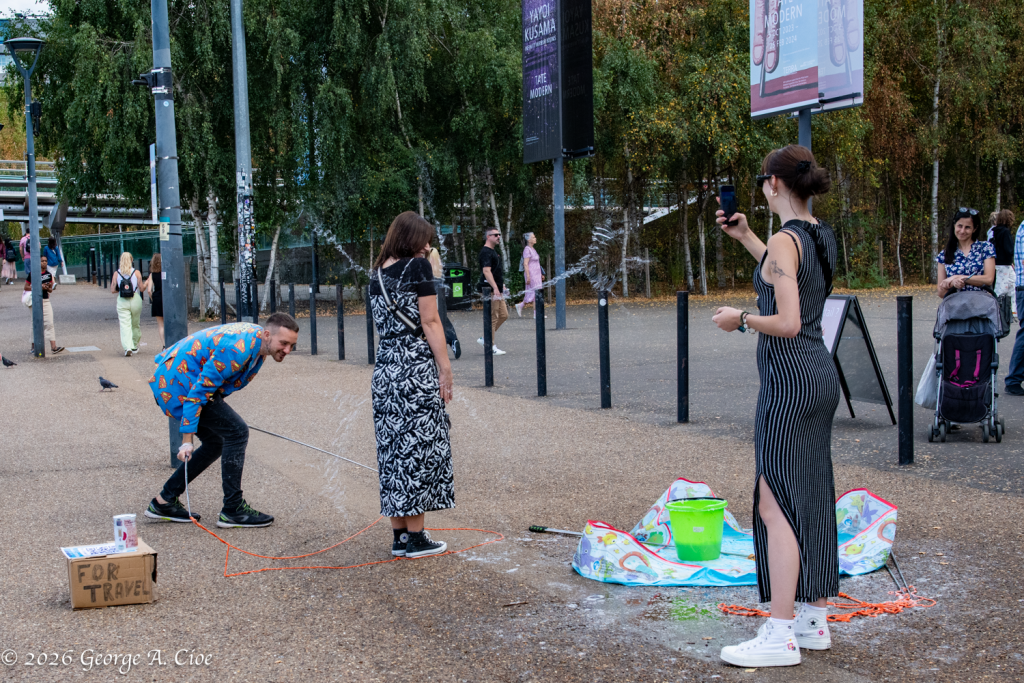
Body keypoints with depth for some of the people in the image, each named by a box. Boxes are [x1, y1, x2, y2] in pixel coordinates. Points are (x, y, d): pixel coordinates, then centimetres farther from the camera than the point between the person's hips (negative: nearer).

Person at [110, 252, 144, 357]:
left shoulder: (116, 273, 0)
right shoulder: (136, 273, -4)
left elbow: (113, 290, 0)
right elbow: (141, 287, -7)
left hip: (122, 301, 0)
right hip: (135, 300, 0)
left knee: (125, 325, -4)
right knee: (135, 324, 15)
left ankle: (127, 347, -19)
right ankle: (135, 346, 25)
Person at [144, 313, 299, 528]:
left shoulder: (256, 342, 4)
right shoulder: (238, 349, -27)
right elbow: (199, 391, -26)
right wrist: (187, 439, -24)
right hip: (178, 383, -10)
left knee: (216, 442, 14)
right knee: (237, 432, -13)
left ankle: (164, 502, 20)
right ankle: (233, 511, -6)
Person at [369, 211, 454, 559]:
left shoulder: (377, 273, 14)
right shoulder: (417, 267, -7)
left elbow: (383, 324, 15)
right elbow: (430, 322, -10)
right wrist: (446, 368, -7)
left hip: (385, 369, 7)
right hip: (417, 367, -7)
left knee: (393, 448, 9)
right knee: (418, 446, -1)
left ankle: (399, 535, 15)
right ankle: (416, 538, 3)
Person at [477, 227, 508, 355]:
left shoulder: (492, 252, 19)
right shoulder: (485, 252, -13)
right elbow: (486, 271, -24)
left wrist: (502, 286, 25)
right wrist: (495, 288, -30)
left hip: (497, 290, 10)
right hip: (490, 291, -10)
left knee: (503, 315, 12)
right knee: (492, 318, -6)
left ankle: (485, 339, 19)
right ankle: (491, 346, 0)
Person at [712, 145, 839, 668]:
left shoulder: (785, 240, -16)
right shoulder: (822, 236, 11)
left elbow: (787, 322, -23)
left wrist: (741, 320, -7)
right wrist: (743, 237, 30)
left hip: (789, 379, -9)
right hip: (821, 374, 10)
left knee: (776, 503, -5)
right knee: (814, 499, 13)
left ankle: (780, 635, -2)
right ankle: (815, 621, 22)